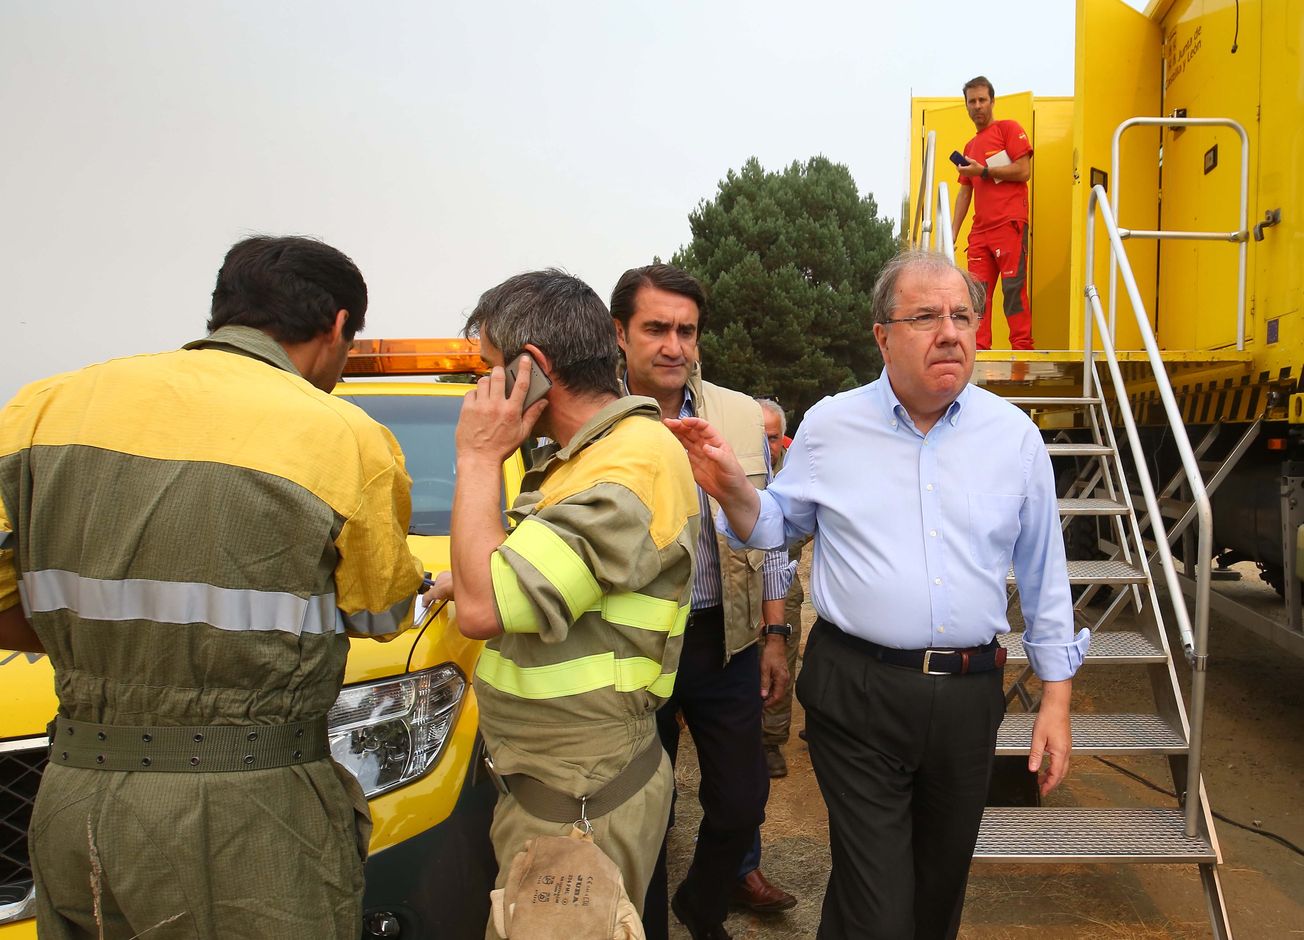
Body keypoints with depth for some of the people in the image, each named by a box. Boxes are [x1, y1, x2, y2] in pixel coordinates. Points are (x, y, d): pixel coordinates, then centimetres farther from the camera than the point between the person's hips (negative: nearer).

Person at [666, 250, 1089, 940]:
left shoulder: (1015, 436, 3)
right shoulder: (830, 426, -1)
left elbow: (1043, 575, 9)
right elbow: (778, 524, 11)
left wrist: (1056, 698, 8)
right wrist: (730, 489, -11)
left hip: (968, 698, 3)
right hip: (856, 693, -2)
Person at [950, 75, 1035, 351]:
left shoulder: (1009, 129, 5)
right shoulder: (969, 147, 24)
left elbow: (1024, 171, -6)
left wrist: (984, 170, -7)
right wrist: (953, 232, 16)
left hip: (1009, 224, -6)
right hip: (980, 230, 6)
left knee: (1013, 286, -9)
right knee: (978, 290, 0)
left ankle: (1022, 347, -8)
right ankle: (979, 348, 1)